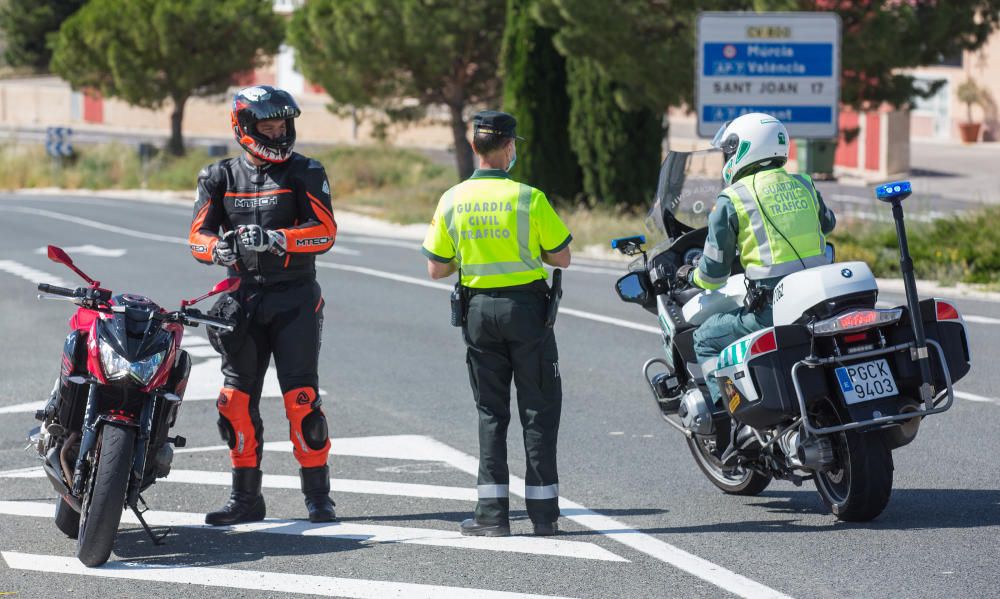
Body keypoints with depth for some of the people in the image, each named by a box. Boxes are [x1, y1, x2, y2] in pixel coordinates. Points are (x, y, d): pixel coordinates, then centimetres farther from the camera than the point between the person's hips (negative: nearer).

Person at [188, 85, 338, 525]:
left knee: (301, 396, -8)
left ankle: (318, 495, -1)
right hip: (243, 298, 3)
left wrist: (276, 239, -25)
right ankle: (245, 497, 13)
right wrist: (219, 248, -23)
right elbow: (198, 236, 1)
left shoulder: (305, 173, 1)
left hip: (295, 298, -3)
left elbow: (325, 231, -10)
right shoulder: (220, 177, 8)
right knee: (238, 398, 3)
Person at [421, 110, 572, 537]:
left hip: (479, 309, 3)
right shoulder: (527, 198, -11)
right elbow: (562, 258, -5)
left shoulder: (452, 201, -2)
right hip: (526, 306, -3)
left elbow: (436, 269, 1)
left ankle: (492, 511, 4)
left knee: (491, 411, 9)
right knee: (538, 410, 5)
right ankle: (543, 510, 5)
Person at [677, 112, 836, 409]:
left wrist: (690, 276, 24)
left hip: (773, 309, -6)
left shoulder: (731, 200, -3)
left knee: (706, 339, 14)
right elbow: (827, 223, 34)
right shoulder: (803, 185, 12)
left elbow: (714, 274, 2)